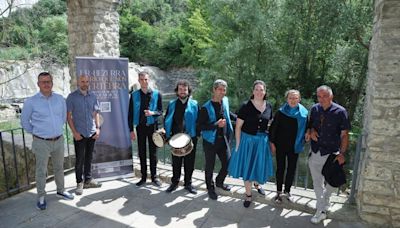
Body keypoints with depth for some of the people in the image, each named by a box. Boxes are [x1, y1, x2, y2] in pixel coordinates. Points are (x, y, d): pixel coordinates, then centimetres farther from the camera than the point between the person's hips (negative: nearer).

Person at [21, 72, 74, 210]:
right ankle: (41, 197, 20)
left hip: (59, 140, 4)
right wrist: (36, 132, 8)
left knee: (59, 168, 17)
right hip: (41, 142, -3)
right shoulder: (31, 102, -9)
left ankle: (60, 191, 33)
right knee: (41, 171, 6)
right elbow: (24, 122, 2)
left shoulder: (60, 99, 1)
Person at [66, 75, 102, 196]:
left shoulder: (92, 96, 7)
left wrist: (98, 128, 2)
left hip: (92, 133, 3)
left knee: (89, 157, 12)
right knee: (80, 159, 3)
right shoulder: (72, 97, -3)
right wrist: (74, 132, -9)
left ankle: (88, 180, 23)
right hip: (79, 133, -3)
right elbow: (68, 115, -4)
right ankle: (79, 182, 15)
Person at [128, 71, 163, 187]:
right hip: (140, 126, 1)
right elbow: (130, 113, 2)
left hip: (152, 126, -1)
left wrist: (152, 113, -21)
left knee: (153, 152, 6)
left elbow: (160, 111, 1)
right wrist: (131, 130, -2)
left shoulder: (156, 94, -2)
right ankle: (143, 177, 20)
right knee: (141, 152, 8)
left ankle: (154, 177, 17)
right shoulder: (134, 95, 1)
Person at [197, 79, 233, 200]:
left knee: (227, 164, 12)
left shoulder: (225, 101, 3)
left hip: (223, 139, 6)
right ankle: (210, 188, 31)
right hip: (210, 141, -5)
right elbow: (200, 127, -18)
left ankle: (219, 182, 39)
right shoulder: (206, 107, -17)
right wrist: (216, 124, -24)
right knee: (210, 166, 9)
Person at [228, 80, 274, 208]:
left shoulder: (268, 107, -1)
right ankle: (248, 195, 26)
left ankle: (257, 184, 49)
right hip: (248, 140, -3)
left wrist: (269, 139, 6)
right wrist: (238, 144, -10)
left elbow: (269, 124, 11)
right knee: (247, 167, 7)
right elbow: (238, 127, -10)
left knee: (260, 166, 17)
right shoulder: (246, 106, -13)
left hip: (262, 141, 4)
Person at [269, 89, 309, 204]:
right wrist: (272, 143, -6)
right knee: (280, 168, 8)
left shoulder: (304, 113, -3)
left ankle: (287, 191, 30)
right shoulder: (281, 112, -7)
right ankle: (279, 192, 22)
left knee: (291, 169, 11)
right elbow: (273, 127, -4)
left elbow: (306, 127, 10)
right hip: (281, 146, -1)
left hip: (294, 146, 2)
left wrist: (307, 134, -11)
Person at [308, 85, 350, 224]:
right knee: (317, 183, 12)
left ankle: (321, 210, 24)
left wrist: (342, 153, -14)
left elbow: (344, 135, -7)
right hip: (315, 153, 4)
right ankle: (322, 210, 28)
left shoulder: (340, 112, -10)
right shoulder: (314, 109, 2)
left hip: (332, 154, -4)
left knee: (330, 183, 7)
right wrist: (311, 130, -6)